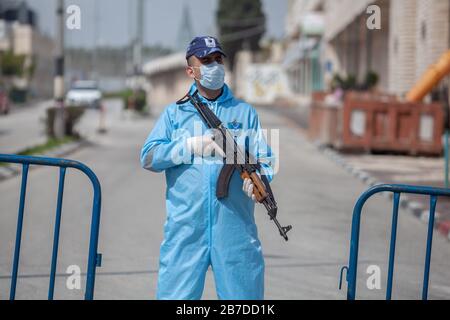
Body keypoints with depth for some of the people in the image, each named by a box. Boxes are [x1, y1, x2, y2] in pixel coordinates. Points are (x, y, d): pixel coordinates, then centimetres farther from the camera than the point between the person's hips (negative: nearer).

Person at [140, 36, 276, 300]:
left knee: (244, 294, 3)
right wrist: (192, 146, -10)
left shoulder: (245, 112, 16)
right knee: (175, 295, -2)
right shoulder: (175, 113, 14)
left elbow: (264, 159, 7)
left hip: (236, 226, 1)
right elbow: (148, 157, 3)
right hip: (185, 227, -1)